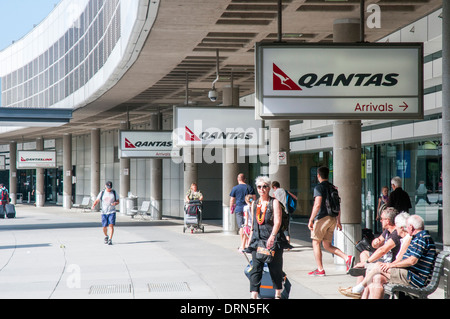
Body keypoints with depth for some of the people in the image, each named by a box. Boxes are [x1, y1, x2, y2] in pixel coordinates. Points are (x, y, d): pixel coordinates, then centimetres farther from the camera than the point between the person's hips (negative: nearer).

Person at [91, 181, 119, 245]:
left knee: (111, 225, -14)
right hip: (104, 212, 1)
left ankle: (110, 239, -14)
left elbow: (117, 201, 9)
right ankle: (106, 236, 32)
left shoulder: (114, 193, 4)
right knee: (104, 227, 3)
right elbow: (97, 201, 3)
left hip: (112, 212, -1)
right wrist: (93, 206, -16)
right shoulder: (102, 193, 4)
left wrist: (115, 203, -15)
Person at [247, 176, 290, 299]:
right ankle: (253, 295, -9)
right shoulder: (255, 204, 13)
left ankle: (278, 294, 17)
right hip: (257, 240, 4)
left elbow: (277, 222, -12)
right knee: (256, 268, -6)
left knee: (275, 268, 4)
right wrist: (250, 241, 17)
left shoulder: (274, 202, -1)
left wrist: (272, 237, -25)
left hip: (273, 240, -3)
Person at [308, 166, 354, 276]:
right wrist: (338, 221, 24)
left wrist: (311, 220, -16)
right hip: (332, 219, 7)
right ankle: (347, 258, -6)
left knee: (316, 243, 4)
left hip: (322, 218, -7)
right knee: (327, 245, 12)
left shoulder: (319, 187, -8)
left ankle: (320, 269, 2)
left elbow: (317, 205, -18)